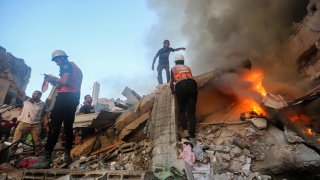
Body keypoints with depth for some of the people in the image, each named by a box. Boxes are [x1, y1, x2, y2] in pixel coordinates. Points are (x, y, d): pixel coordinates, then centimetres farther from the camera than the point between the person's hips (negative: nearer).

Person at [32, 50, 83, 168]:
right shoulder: (76, 68, 27)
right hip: (74, 98, 9)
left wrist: (53, 78, 0)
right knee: (68, 126, 8)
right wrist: (56, 82, 21)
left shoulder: (66, 65, -1)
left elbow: (65, 82, -15)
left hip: (65, 96, -9)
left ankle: (46, 158, -17)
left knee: (54, 125, -13)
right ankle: (67, 155, 7)